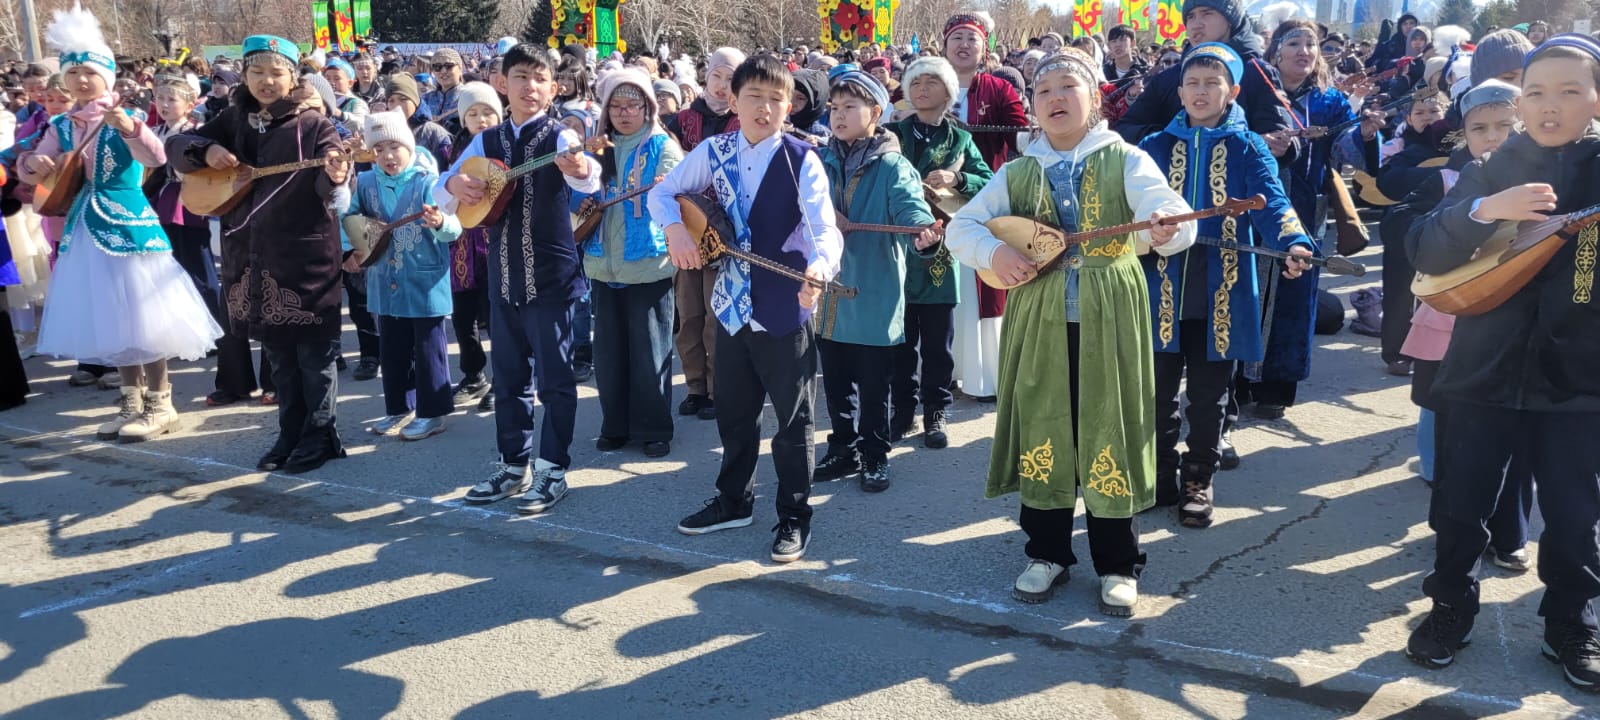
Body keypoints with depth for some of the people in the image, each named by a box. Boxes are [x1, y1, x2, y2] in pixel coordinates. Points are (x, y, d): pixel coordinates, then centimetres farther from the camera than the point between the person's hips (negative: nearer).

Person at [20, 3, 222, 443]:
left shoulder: (126, 119, -8)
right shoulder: (62, 126, 8)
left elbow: (156, 159, -24)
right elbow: (30, 169, 10)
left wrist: (129, 128, -41)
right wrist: (36, 164, -12)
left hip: (128, 223, -6)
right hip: (87, 228, 6)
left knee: (140, 315, -2)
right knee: (107, 319, 12)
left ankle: (160, 405, 9)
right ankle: (133, 403, 22)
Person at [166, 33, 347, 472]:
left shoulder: (313, 125, -6)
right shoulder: (233, 121, 10)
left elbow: (328, 189, -17)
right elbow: (175, 147, 13)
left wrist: (336, 175, -40)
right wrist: (207, 150, -8)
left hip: (307, 252, -5)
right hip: (250, 254, 5)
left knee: (314, 351, 1)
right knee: (278, 354, 14)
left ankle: (321, 435, 12)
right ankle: (291, 434, 24)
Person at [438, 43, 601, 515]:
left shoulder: (560, 137, -8)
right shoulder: (487, 141, 7)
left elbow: (588, 180, -29)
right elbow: (440, 197, 10)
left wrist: (580, 168, -54)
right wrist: (454, 183, -14)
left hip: (551, 276, -5)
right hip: (502, 277, 5)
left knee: (554, 378, 1)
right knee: (509, 376, 14)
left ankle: (552, 470, 11)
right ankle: (513, 465, 26)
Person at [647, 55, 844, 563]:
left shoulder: (802, 160, -10)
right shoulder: (713, 152, 3)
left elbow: (824, 227, -21)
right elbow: (662, 193, 13)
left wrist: (820, 266, -42)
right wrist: (675, 228, -8)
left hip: (785, 310, -4)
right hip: (731, 306, 5)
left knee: (792, 419, 4)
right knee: (734, 413, 18)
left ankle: (794, 517, 18)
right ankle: (734, 501, 35)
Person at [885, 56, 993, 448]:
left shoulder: (960, 140, 7)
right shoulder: (892, 133, 7)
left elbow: (989, 183, -1)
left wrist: (956, 179, -16)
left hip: (940, 249, 0)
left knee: (938, 342, 5)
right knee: (901, 339, 7)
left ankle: (936, 413, 16)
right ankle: (902, 410, 18)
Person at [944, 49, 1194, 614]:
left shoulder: (1126, 160, 0)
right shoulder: (1017, 173, 9)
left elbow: (1172, 216, -16)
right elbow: (960, 227, 6)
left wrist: (1165, 228, -41)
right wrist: (993, 253, -15)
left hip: (1110, 320, -2)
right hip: (1038, 321, 3)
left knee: (1109, 435, 3)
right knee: (1041, 431, 8)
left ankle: (1118, 566, 17)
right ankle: (1047, 553, 24)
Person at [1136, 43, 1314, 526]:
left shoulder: (1248, 149, 1)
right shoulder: (1154, 147, 6)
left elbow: (1271, 203, -13)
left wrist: (1294, 245, -32)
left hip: (1222, 294, -1)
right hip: (1162, 292, 2)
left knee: (1208, 397, 9)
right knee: (1159, 393, 10)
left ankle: (1198, 481, 24)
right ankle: (1161, 478, 25)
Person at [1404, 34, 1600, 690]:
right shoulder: (1491, 171, 1)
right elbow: (1426, 254, -9)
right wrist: (1484, 210, -25)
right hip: (1484, 369, 0)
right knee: (1458, 506, 7)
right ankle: (1451, 609, 28)